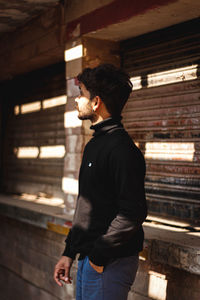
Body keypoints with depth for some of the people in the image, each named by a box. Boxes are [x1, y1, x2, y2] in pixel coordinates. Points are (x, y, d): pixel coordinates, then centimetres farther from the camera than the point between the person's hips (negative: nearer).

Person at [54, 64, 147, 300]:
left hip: (108, 263, -9)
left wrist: (99, 255, -18)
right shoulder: (94, 145, 14)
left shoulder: (122, 149, -18)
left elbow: (133, 214, -25)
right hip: (88, 259, 9)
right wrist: (68, 253, 17)